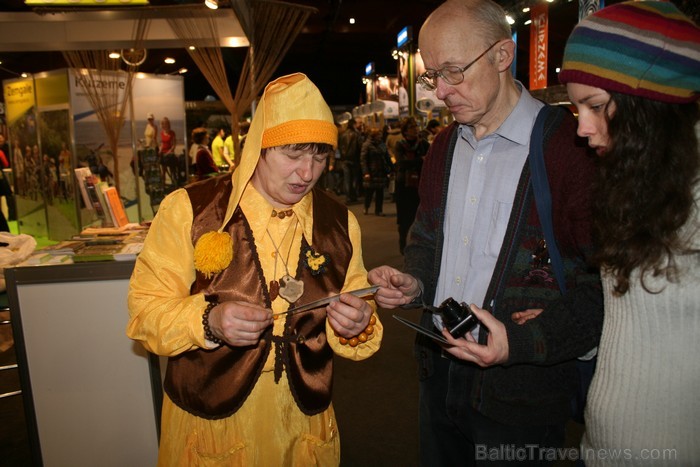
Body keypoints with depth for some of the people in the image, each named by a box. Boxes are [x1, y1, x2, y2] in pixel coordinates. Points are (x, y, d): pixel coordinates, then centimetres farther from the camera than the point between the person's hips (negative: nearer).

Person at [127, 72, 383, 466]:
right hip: (208, 424, -2)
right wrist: (208, 322, -27)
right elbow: (146, 309, -10)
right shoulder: (189, 209, -12)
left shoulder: (339, 222, -2)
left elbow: (355, 332, 2)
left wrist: (357, 326, -19)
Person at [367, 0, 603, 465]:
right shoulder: (444, 146, 6)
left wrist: (522, 341, -23)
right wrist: (415, 283, -3)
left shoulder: (574, 148, -17)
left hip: (519, 390, -6)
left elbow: (605, 284, -16)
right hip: (439, 372, 6)